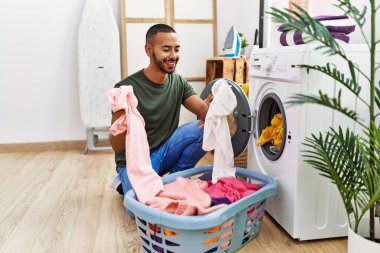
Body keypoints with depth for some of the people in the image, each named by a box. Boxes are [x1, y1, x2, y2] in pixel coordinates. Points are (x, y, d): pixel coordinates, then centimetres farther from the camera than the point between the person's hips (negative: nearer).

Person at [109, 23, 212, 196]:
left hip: (165, 151, 5)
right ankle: (128, 183, 6)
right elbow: (117, 147, -20)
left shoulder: (179, 83, -2)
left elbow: (203, 110, -15)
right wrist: (120, 114, -41)